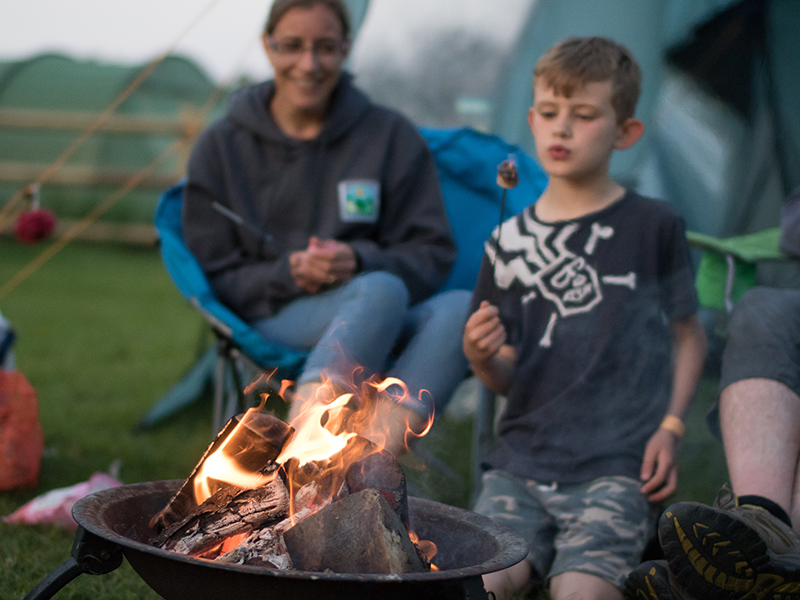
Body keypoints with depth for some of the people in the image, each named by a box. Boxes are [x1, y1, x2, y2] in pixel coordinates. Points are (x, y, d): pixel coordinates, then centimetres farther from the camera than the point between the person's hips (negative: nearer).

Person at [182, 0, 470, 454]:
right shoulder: (222, 147, 6)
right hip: (270, 323, -2)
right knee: (381, 291, -35)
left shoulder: (391, 136, 7)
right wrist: (288, 275, -16)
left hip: (385, 331, 2)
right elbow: (212, 278, 4)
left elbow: (432, 255, 5)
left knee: (461, 307, -32)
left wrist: (360, 262, -16)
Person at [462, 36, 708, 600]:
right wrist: (482, 357, -9)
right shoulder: (511, 241, 11)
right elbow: (504, 379, 14)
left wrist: (671, 426, -2)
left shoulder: (653, 225, 4)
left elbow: (689, 334, 12)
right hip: (523, 460, 3)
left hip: (618, 467, -3)